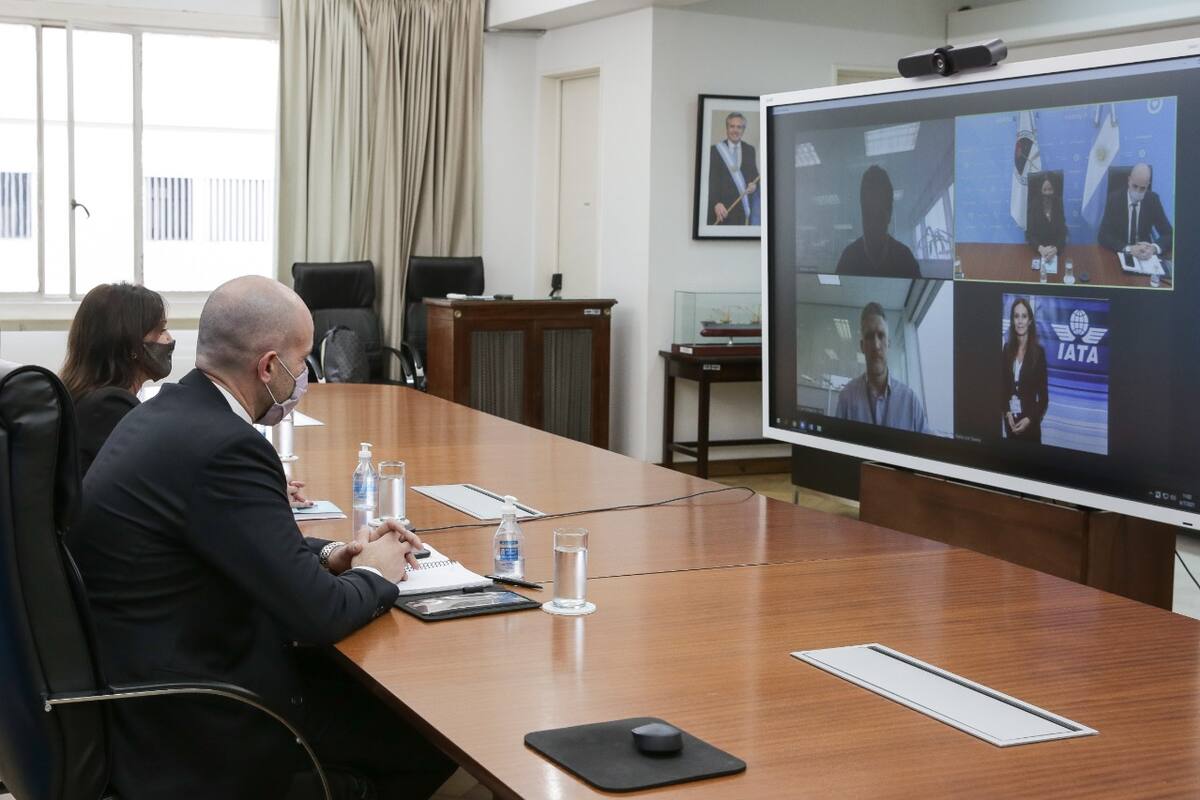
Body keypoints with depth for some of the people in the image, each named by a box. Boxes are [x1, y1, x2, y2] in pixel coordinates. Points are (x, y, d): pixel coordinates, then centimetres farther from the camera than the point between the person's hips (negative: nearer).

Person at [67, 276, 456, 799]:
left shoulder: (165, 414, 4)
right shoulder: (223, 447, -25)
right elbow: (316, 614, -24)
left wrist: (329, 555, 5)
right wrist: (375, 574, -4)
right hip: (195, 726, -10)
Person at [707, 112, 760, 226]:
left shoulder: (749, 150, 12)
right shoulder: (715, 150, 0)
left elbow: (755, 175, 18)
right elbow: (711, 181, -5)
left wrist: (754, 185, -6)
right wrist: (716, 203, -19)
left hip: (744, 206, 3)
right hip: (723, 209, -3)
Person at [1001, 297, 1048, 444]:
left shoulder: (1038, 351, -7)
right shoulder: (1007, 348, 3)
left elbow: (1043, 394, -5)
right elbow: (1003, 385, 8)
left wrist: (1030, 419, -14)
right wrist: (1007, 412, -5)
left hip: (1029, 420, -3)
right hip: (1010, 418, 3)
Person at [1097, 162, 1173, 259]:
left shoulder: (1153, 200, -4)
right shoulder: (1114, 199, -10)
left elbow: (1169, 234, -4)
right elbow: (1103, 236, -17)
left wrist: (1154, 248, -26)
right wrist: (1128, 249, -32)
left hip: (1145, 254, 2)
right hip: (1118, 253, -2)